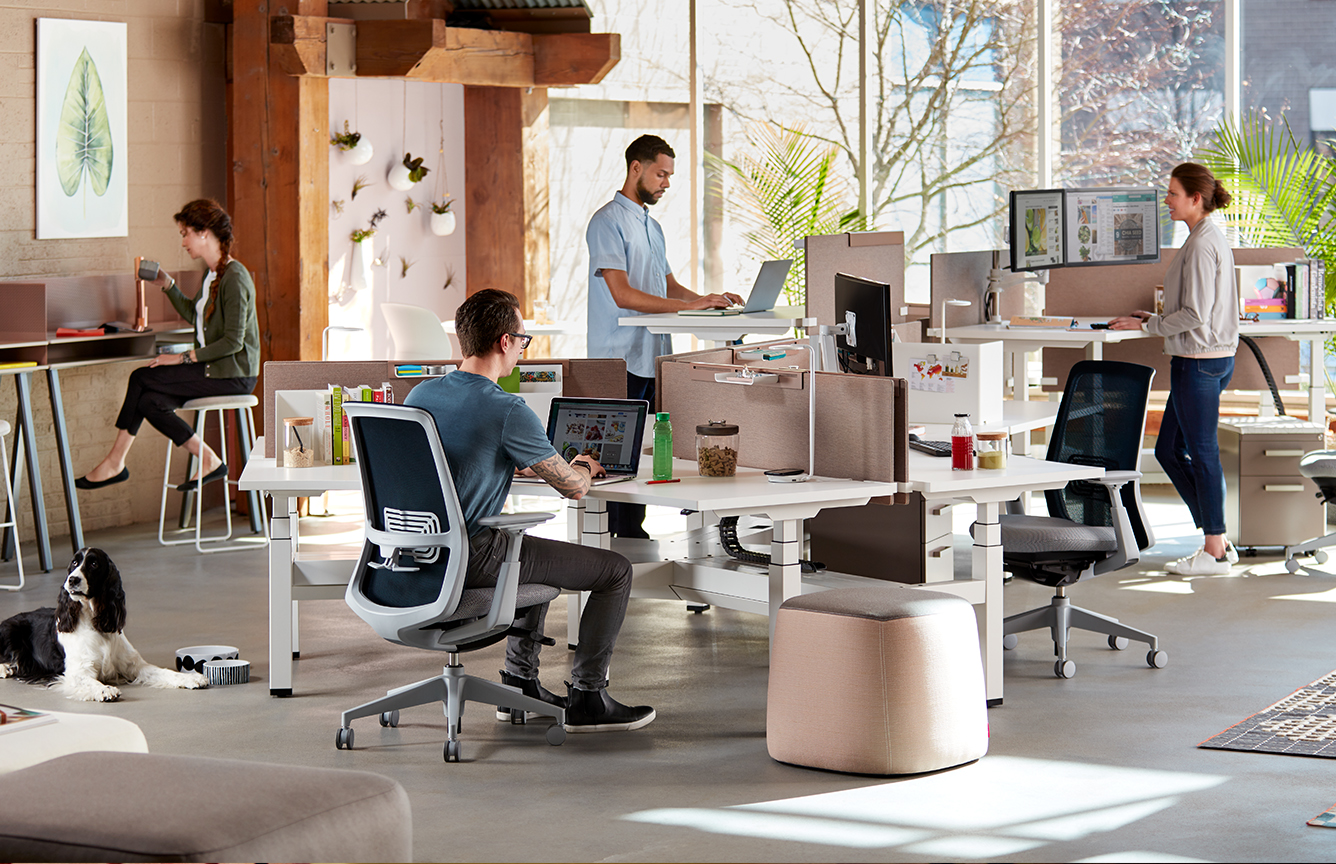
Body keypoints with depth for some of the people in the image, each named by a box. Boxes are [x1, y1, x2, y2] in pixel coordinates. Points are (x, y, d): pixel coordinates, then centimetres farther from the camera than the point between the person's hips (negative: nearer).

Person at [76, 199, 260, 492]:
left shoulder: (235, 277, -16)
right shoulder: (213, 274, 14)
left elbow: (233, 342, -21)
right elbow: (193, 315, 30)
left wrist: (184, 358, -20)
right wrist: (168, 285, 19)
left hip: (233, 374, -9)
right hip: (212, 368, 9)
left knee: (142, 378, -13)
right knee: (149, 401, -9)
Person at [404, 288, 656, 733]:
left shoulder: (420, 394, 4)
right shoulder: (508, 411, -18)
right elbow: (573, 486, -8)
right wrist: (584, 466, 15)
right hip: (472, 559, -9)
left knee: (542, 555, 35)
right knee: (615, 570, 2)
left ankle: (520, 683, 34)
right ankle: (586, 699, 8)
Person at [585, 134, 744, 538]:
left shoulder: (651, 226, 20)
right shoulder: (608, 222, -9)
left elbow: (668, 286, 23)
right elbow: (622, 294, -18)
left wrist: (707, 300, 5)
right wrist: (690, 305, -20)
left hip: (652, 358, 8)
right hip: (620, 359, -8)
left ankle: (629, 531, 9)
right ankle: (626, 536, -5)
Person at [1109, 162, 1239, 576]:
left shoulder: (1202, 245, -17)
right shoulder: (1211, 238, 15)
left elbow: (1195, 316, -19)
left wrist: (1146, 325, -9)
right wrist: (1153, 318, 14)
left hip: (1199, 362, -10)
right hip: (1213, 358, 10)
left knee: (1202, 453, -2)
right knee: (1169, 451, 14)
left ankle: (1214, 552, 6)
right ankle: (1218, 540, 18)